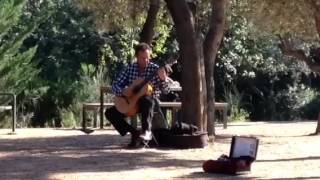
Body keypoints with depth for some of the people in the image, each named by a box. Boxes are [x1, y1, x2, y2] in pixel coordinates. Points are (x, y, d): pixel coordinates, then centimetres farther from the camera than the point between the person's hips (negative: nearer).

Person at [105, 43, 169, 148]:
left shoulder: (155, 69, -5)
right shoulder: (130, 68, 3)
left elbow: (165, 90, -12)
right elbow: (115, 84, 5)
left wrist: (163, 79, -33)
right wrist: (122, 91, -18)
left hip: (148, 101, -4)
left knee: (147, 101, -40)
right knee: (110, 113, -13)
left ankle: (146, 131, -44)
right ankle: (134, 133, -10)